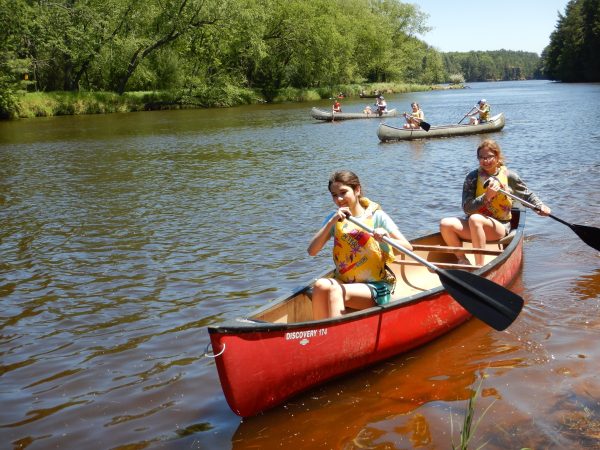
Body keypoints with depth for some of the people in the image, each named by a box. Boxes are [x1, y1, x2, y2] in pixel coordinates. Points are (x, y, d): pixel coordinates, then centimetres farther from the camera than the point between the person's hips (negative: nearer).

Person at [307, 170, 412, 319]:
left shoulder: (376, 216, -3)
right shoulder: (334, 219, 8)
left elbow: (408, 247, -11)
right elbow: (312, 251, -6)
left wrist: (387, 239, -32)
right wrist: (331, 222, -16)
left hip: (374, 287, -3)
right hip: (343, 283, 4)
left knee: (335, 291, -31)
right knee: (320, 285, -28)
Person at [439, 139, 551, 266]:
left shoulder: (509, 176, 2)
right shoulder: (472, 177, 0)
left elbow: (528, 195, 18)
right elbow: (466, 208, -8)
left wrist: (540, 206, 1)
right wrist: (487, 196, -20)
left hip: (500, 226, -2)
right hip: (475, 226, 3)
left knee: (475, 219, -36)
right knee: (446, 224, -25)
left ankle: (480, 267, -31)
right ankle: (462, 260, -5)